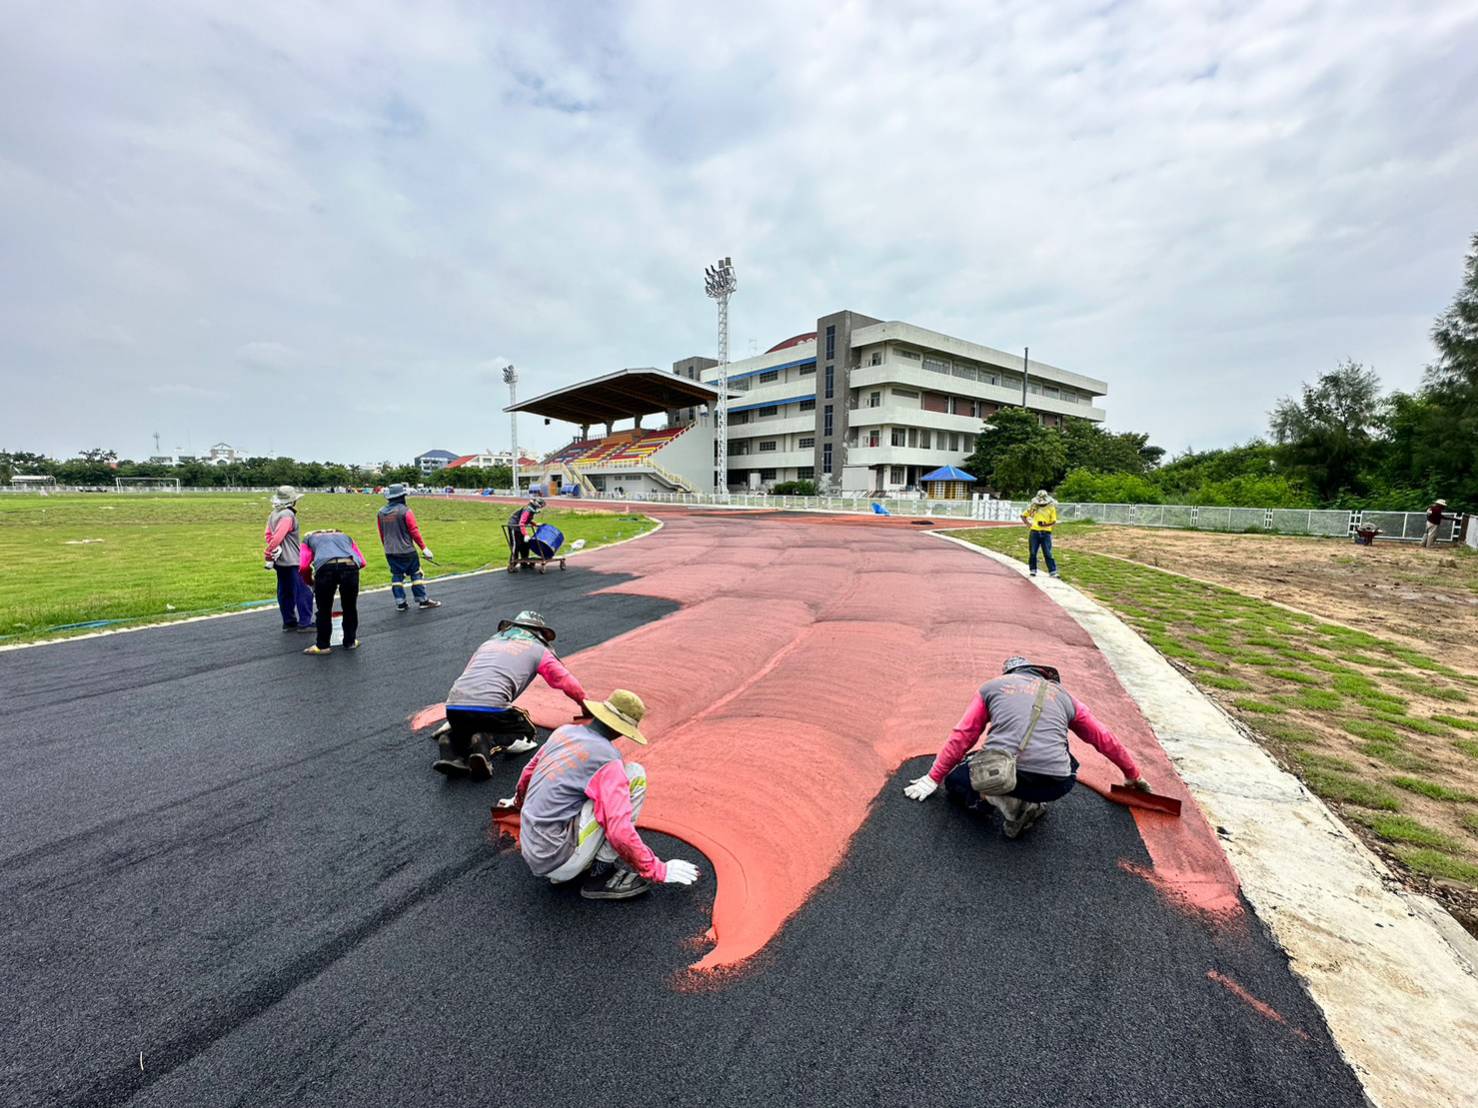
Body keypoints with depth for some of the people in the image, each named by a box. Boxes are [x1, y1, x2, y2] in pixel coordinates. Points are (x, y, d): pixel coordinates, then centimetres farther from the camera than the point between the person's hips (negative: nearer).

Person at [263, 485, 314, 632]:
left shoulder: (274, 514, 13)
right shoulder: (288, 515, -16)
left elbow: (268, 534, 12)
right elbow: (278, 536, -22)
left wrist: (275, 548, 4)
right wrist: (268, 554, -14)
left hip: (281, 561, 10)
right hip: (290, 561, -10)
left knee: (285, 592, 14)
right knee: (304, 592, -4)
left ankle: (289, 622, 20)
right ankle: (305, 623, -2)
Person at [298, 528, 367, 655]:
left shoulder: (309, 538, 32)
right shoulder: (345, 536, 39)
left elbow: (303, 566, 13)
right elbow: (361, 562, 24)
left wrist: (311, 582, 30)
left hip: (325, 566, -2)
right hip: (350, 565, 2)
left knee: (324, 610, 13)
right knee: (350, 608, 18)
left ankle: (322, 646, 22)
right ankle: (350, 642, 29)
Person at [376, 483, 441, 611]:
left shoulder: (381, 512, 5)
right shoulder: (405, 511, -13)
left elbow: (381, 534, 13)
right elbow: (414, 532, -14)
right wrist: (424, 548, -9)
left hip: (390, 552, 5)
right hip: (406, 551, -5)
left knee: (396, 576, 11)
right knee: (416, 574, 5)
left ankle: (400, 603, 12)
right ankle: (422, 600, 9)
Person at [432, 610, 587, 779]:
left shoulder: (489, 642, 29)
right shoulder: (537, 649, 15)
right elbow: (565, 680, 14)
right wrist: (584, 704, 30)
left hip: (453, 707, 5)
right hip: (490, 707, -5)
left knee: (467, 726, 35)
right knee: (526, 731, 19)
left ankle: (450, 743, 3)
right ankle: (486, 741, -8)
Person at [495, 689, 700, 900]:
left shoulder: (564, 731, 6)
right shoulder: (608, 760, -16)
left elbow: (529, 771, 25)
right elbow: (620, 834, -24)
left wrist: (518, 800, 47)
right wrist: (659, 872, -10)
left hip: (532, 854, 8)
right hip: (560, 862, -8)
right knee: (634, 775, -9)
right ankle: (600, 875, -3)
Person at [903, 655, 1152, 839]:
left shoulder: (992, 686, 19)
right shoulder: (1064, 696, 24)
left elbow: (962, 737, 16)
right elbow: (1105, 740, 33)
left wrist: (933, 779, 23)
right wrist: (1133, 775, 52)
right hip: (1054, 786, 3)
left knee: (954, 781, 26)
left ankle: (1006, 803, -1)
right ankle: (1030, 803, 10)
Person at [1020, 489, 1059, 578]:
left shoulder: (1051, 508, 2)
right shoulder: (1033, 507, 6)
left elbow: (1054, 522, 0)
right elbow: (1023, 515, 17)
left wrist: (1046, 525, -18)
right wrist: (1027, 523, 2)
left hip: (1046, 533, -2)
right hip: (1034, 532, 2)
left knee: (1048, 553, -3)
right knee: (1032, 553, 5)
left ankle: (1053, 571, 0)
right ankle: (1033, 570, 17)